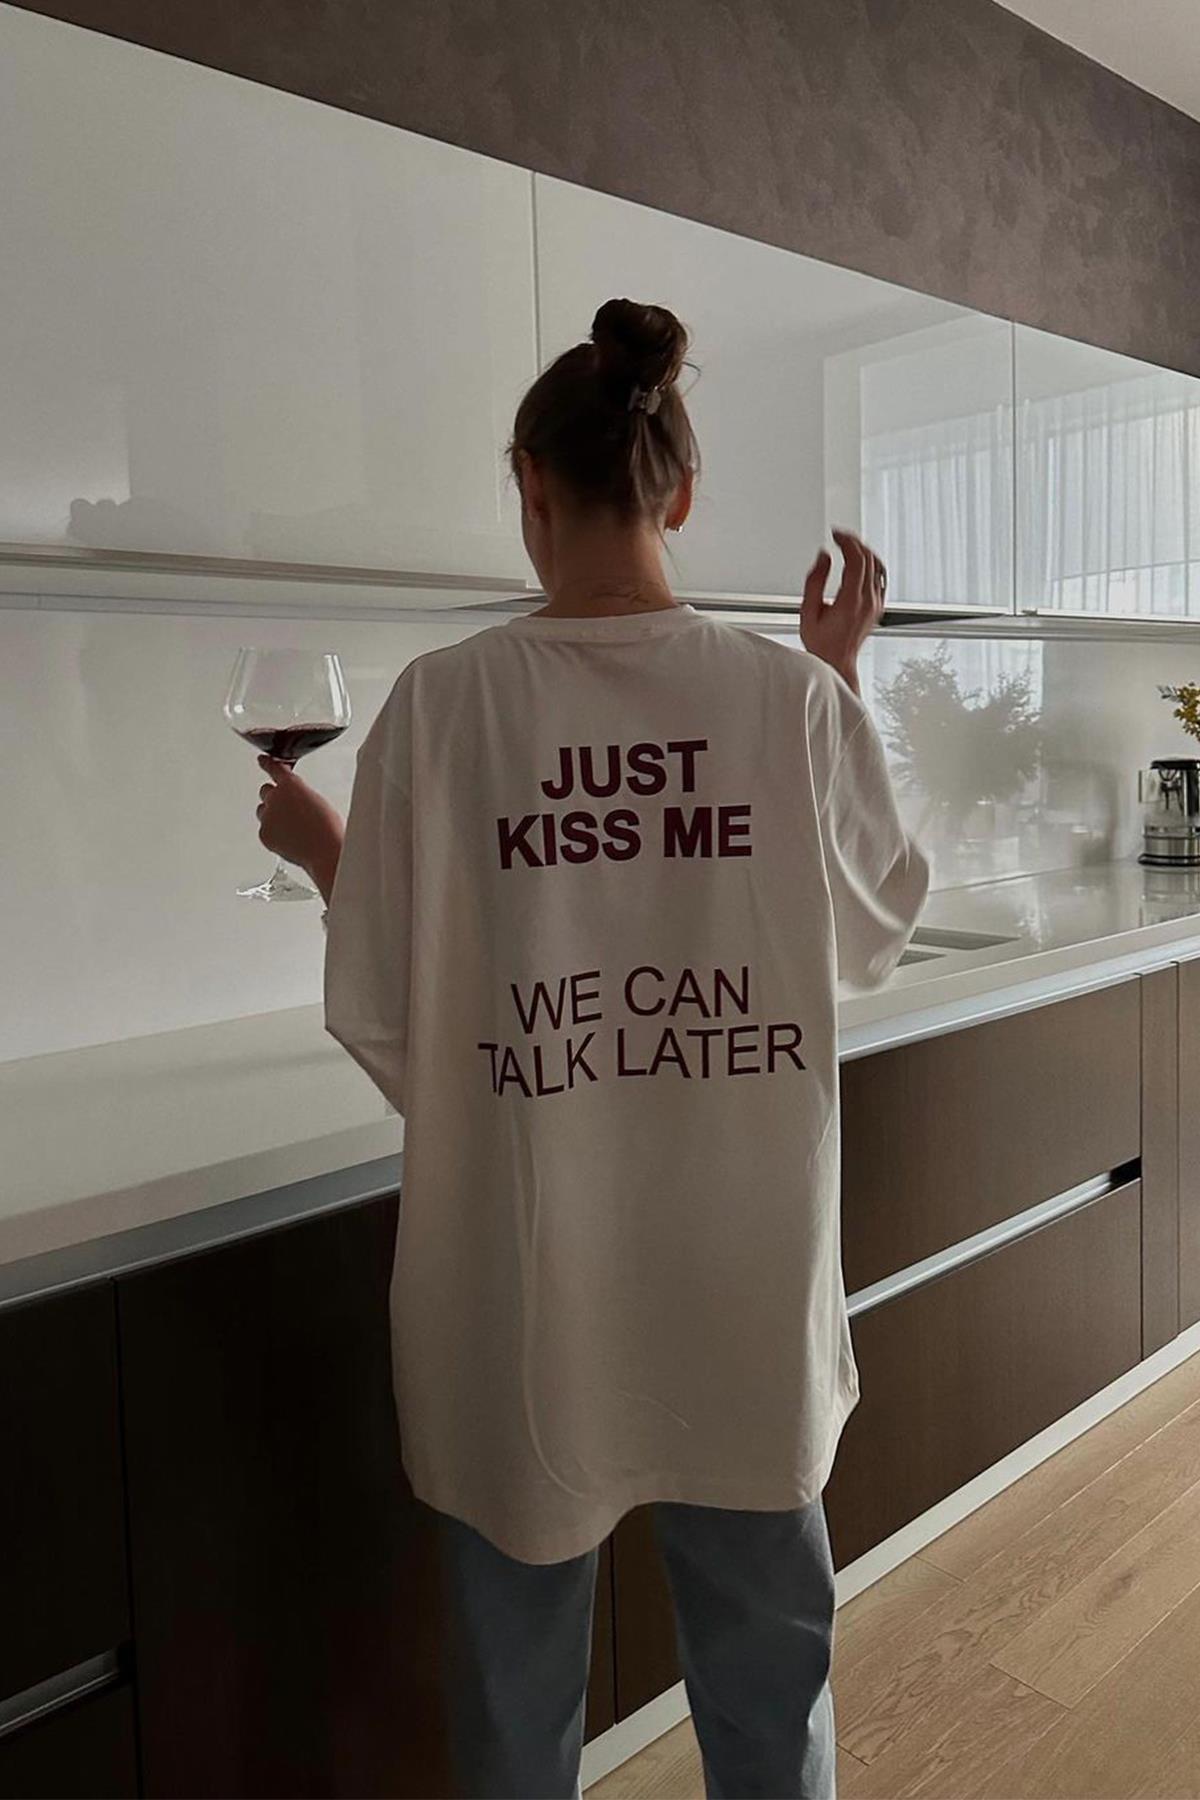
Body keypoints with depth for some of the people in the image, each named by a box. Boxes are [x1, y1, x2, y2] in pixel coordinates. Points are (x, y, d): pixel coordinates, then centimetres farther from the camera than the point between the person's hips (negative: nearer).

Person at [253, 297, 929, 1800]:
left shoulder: (441, 702, -13)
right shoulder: (795, 693, -9)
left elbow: (387, 1028, -8)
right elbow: (874, 935, 7)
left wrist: (320, 851, 10)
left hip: (523, 1294, -1)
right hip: (743, 1285, 2)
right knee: (768, 1672, 25)